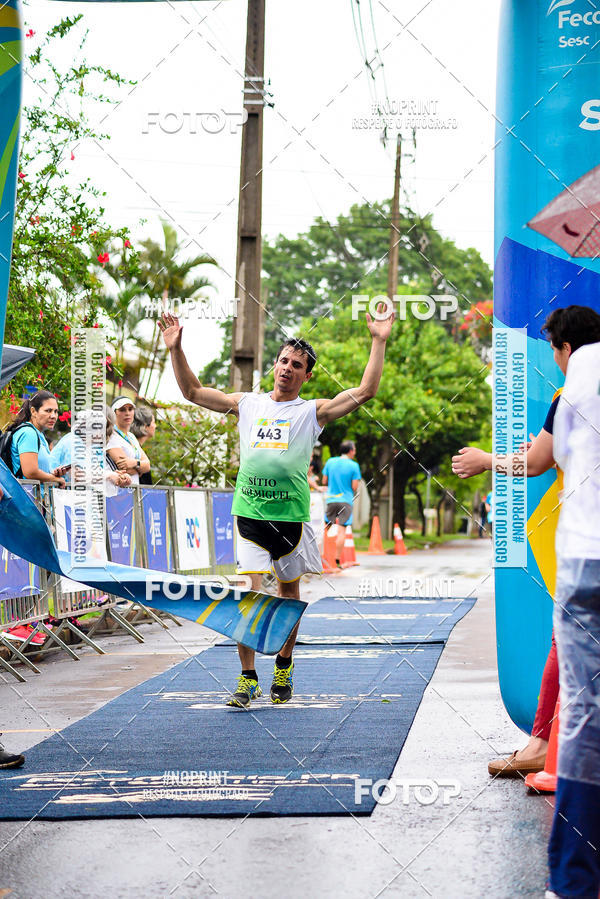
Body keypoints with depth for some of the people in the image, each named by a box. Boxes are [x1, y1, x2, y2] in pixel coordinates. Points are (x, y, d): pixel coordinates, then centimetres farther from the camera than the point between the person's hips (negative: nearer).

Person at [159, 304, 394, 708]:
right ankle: (248, 678, -4)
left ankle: (284, 668, 31)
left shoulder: (313, 411, 5)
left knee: (289, 591, 12)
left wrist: (379, 341, -9)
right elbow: (193, 391, 17)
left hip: (291, 516, 0)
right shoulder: (248, 404, 11)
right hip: (249, 512, 0)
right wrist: (176, 349, 9)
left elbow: (365, 391, -4)